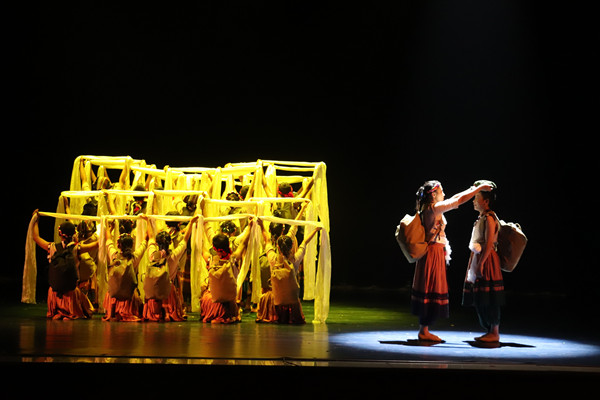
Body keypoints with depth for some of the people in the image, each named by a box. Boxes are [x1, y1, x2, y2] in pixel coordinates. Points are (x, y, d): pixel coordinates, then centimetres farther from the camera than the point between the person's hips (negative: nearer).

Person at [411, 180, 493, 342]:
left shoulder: (429, 209, 11)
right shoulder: (434, 208, -14)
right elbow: (460, 200, -12)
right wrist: (479, 188, -4)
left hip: (436, 254, 10)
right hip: (434, 254, -10)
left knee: (430, 291, 11)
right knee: (431, 291, -5)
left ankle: (423, 330, 15)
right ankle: (424, 331, -2)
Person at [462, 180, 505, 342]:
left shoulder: (489, 218, -12)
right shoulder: (481, 218, 17)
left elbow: (489, 244, -19)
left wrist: (481, 263, -22)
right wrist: (475, 262, 14)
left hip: (487, 260, -10)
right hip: (478, 258, 10)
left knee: (488, 299, -7)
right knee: (479, 299, 11)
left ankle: (495, 332, -1)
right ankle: (489, 331, 18)